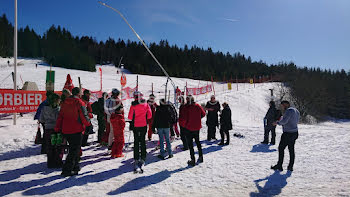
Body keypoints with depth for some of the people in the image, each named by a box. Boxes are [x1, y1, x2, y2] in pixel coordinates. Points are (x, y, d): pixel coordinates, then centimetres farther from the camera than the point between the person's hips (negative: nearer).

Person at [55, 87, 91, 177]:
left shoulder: (65, 102, 8)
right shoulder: (79, 103, -12)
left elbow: (60, 117, 11)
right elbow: (84, 116, -13)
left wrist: (57, 129, 16)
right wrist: (89, 124, 6)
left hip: (66, 131, 7)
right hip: (77, 130, -7)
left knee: (73, 148, 20)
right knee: (74, 150, 1)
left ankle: (75, 167, 27)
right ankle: (67, 170, 0)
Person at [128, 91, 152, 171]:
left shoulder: (133, 105, -11)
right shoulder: (146, 104, -4)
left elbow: (130, 117, -9)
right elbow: (150, 116, -1)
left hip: (135, 125, -2)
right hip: (144, 125, 2)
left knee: (136, 142, 9)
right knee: (143, 141, 12)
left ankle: (136, 160, 10)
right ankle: (143, 159, 14)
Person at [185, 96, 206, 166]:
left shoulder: (187, 108, -18)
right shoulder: (198, 106, -1)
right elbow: (203, 114, 12)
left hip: (189, 128, -5)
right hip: (197, 127, 5)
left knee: (190, 144, 4)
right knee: (197, 142, 23)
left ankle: (193, 160, 4)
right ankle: (200, 157, 30)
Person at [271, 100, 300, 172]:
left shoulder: (289, 110, -16)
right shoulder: (296, 111, 14)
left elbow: (284, 121, -24)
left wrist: (277, 122, -6)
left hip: (288, 133, -9)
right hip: (294, 132, 10)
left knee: (281, 148, -1)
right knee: (291, 149, 12)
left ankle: (279, 166, 3)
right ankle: (290, 166, 17)